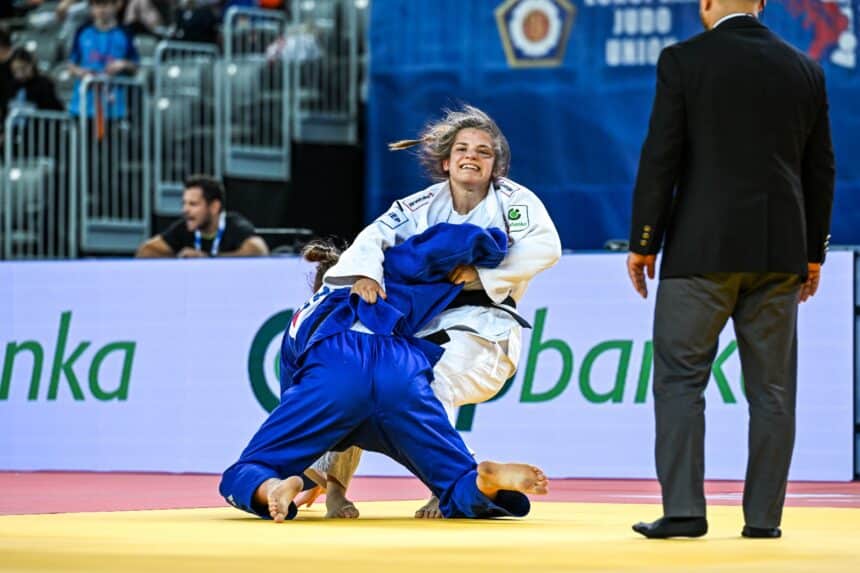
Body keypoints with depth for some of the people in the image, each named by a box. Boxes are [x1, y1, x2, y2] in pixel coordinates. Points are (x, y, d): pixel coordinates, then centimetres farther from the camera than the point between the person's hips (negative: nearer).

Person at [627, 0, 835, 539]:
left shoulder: (683, 61, -5)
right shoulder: (805, 70, 6)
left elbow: (661, 158, -8)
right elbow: (820, 168, 9)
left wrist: (642, 243, 0)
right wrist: (813, 252, 18)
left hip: (704, 250, -3)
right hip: (779, 252, 4)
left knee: (680, 379, 1)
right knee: (772, 388, 7)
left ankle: (683, 510, -9)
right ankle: (763, 516, 6)